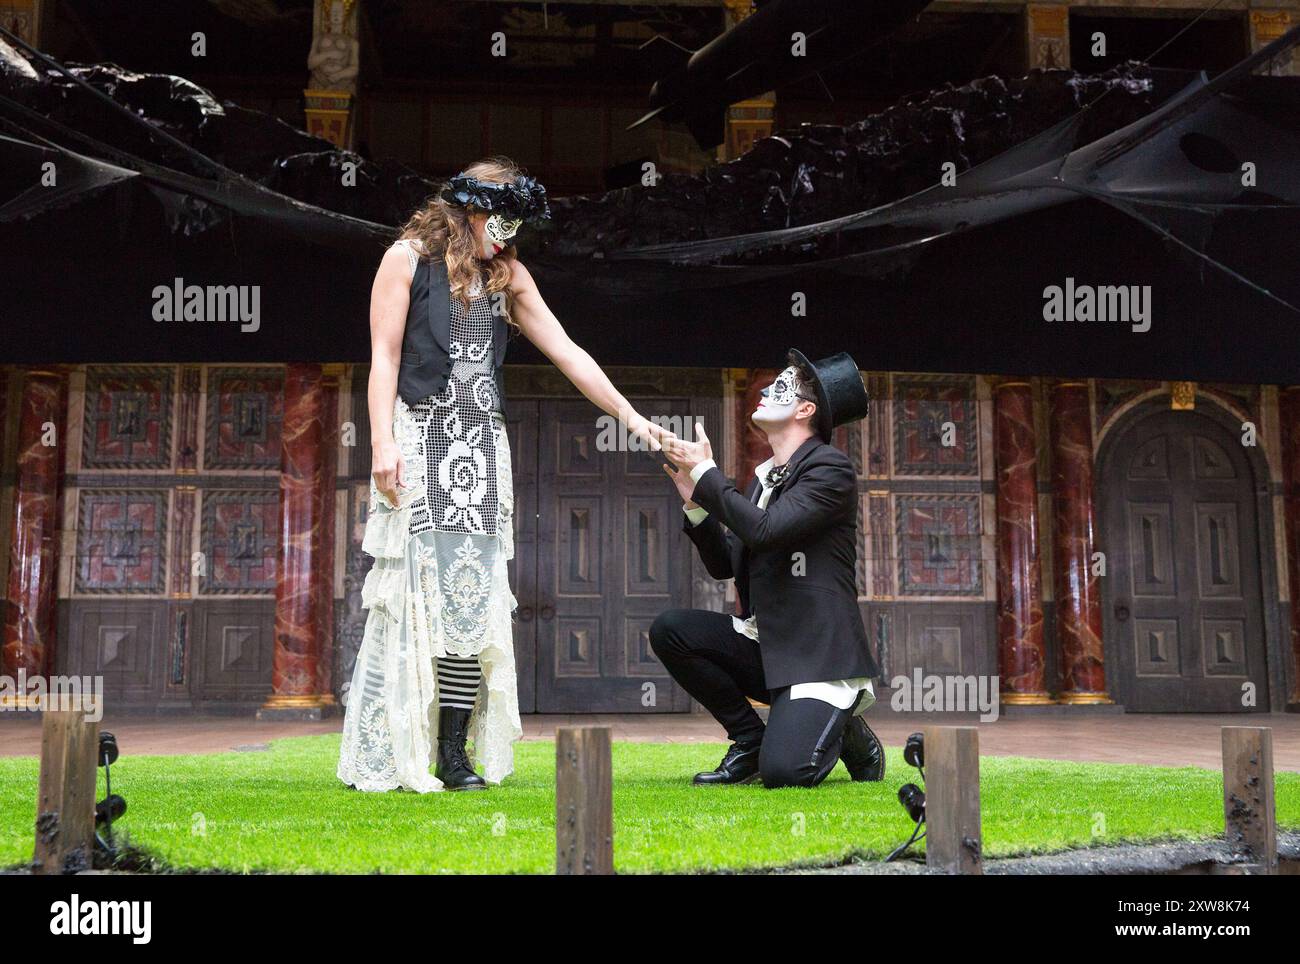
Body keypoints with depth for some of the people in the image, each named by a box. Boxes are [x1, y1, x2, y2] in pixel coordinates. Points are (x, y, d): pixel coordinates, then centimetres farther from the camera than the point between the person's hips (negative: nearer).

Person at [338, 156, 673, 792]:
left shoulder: (508, 275, 17)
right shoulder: (408, 258, 4)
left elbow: (567, 353, 15)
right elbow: (384, 357, -1)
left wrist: (629, 416, 10)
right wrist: (382, 442, -11)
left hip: (481, 447, 4)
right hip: (419, 438, -4)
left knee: (473, 595, -4)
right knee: (413, 591, -9)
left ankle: (453, 752, 1)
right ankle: (382, 758, -2)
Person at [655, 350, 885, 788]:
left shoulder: (831, 468, -10)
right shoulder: (764, 476, 15)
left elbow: (764, 530, -24)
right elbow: (723, 565, 14)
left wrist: (705, 472, -14)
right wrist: (695, 500, 1)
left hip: (819, 655, -8)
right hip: (763, 649, 8)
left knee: (782, 772, -25)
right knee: (669, 629, -12)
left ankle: (847, 730, 10)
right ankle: (751, 742, 3)